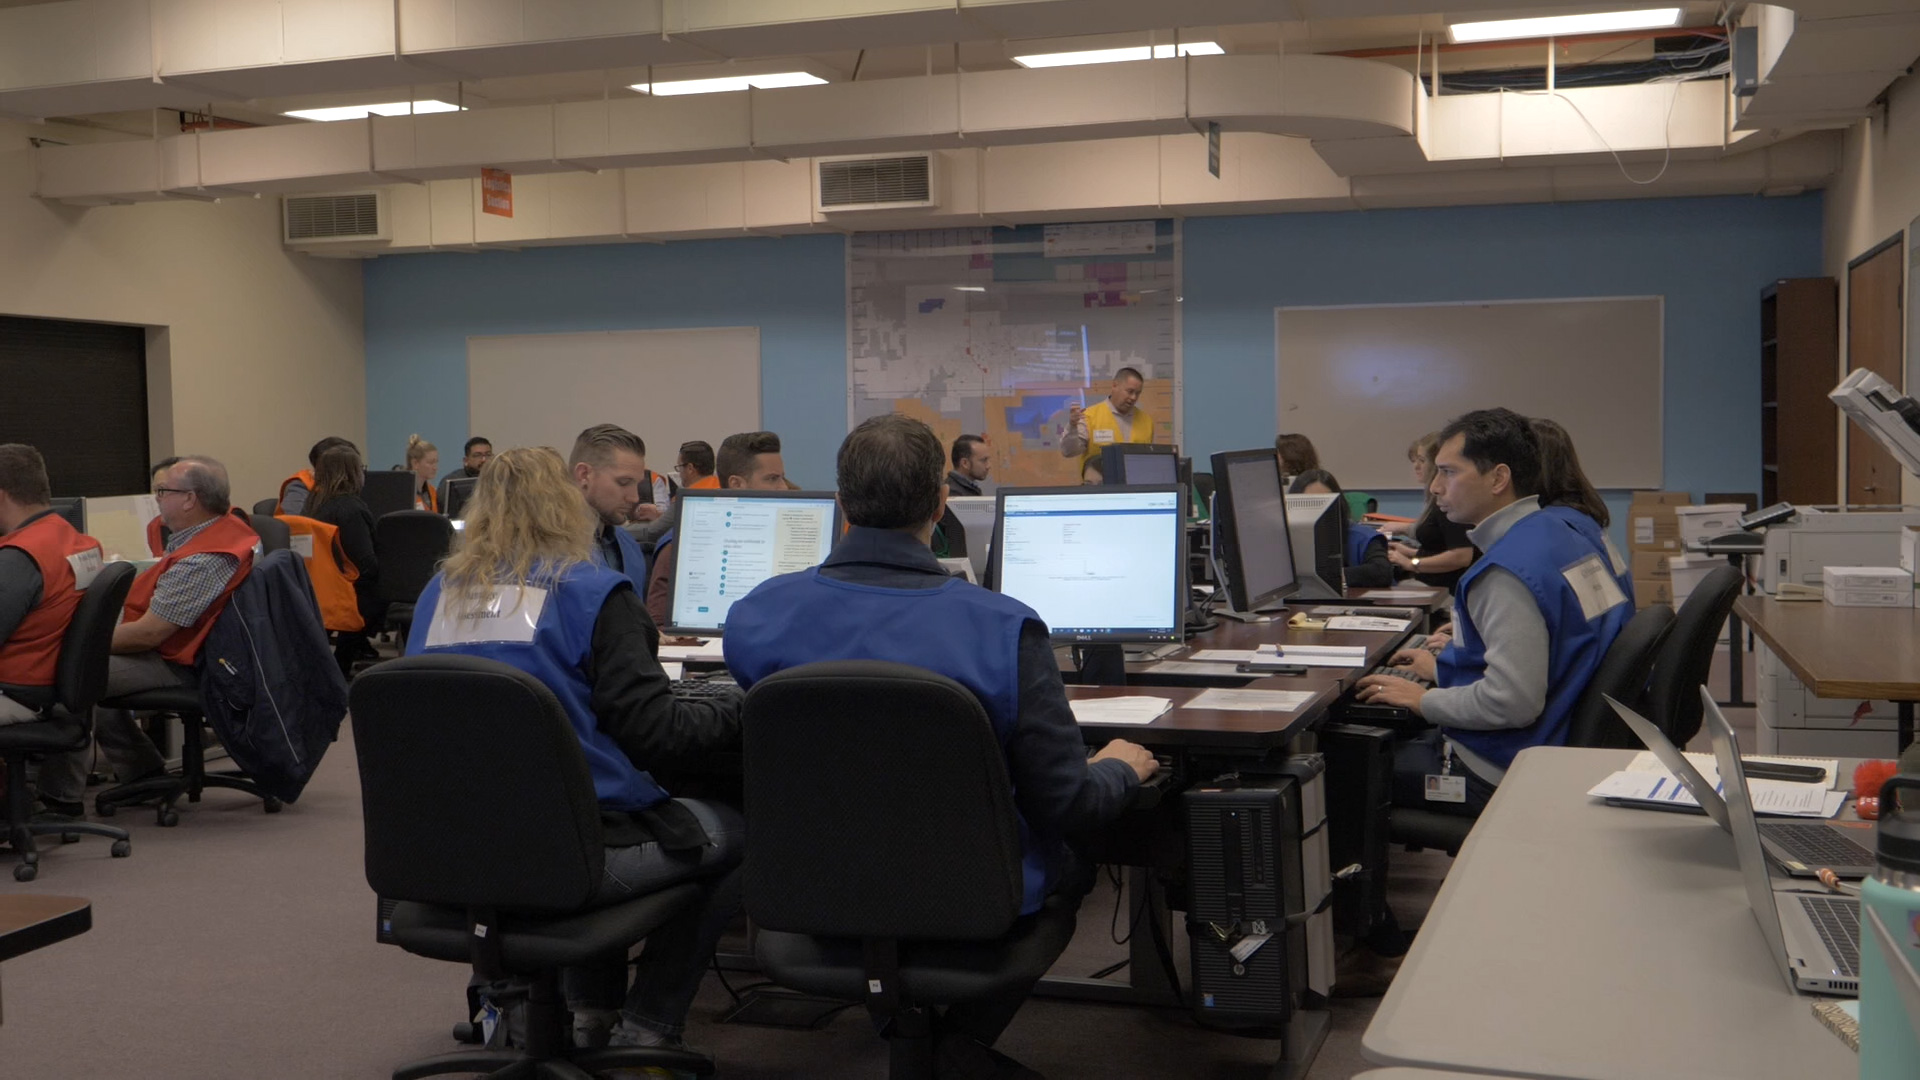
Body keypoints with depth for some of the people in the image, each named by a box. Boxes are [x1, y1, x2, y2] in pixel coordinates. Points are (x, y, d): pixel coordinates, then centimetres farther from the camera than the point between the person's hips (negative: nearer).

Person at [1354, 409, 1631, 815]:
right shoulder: (1563, 537, 8)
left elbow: (1513, 702, -28)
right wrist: (1444, 668, 19)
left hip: (1500, 775, -10)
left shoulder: (1509, 570, -23)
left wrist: (1424, 700, -13)